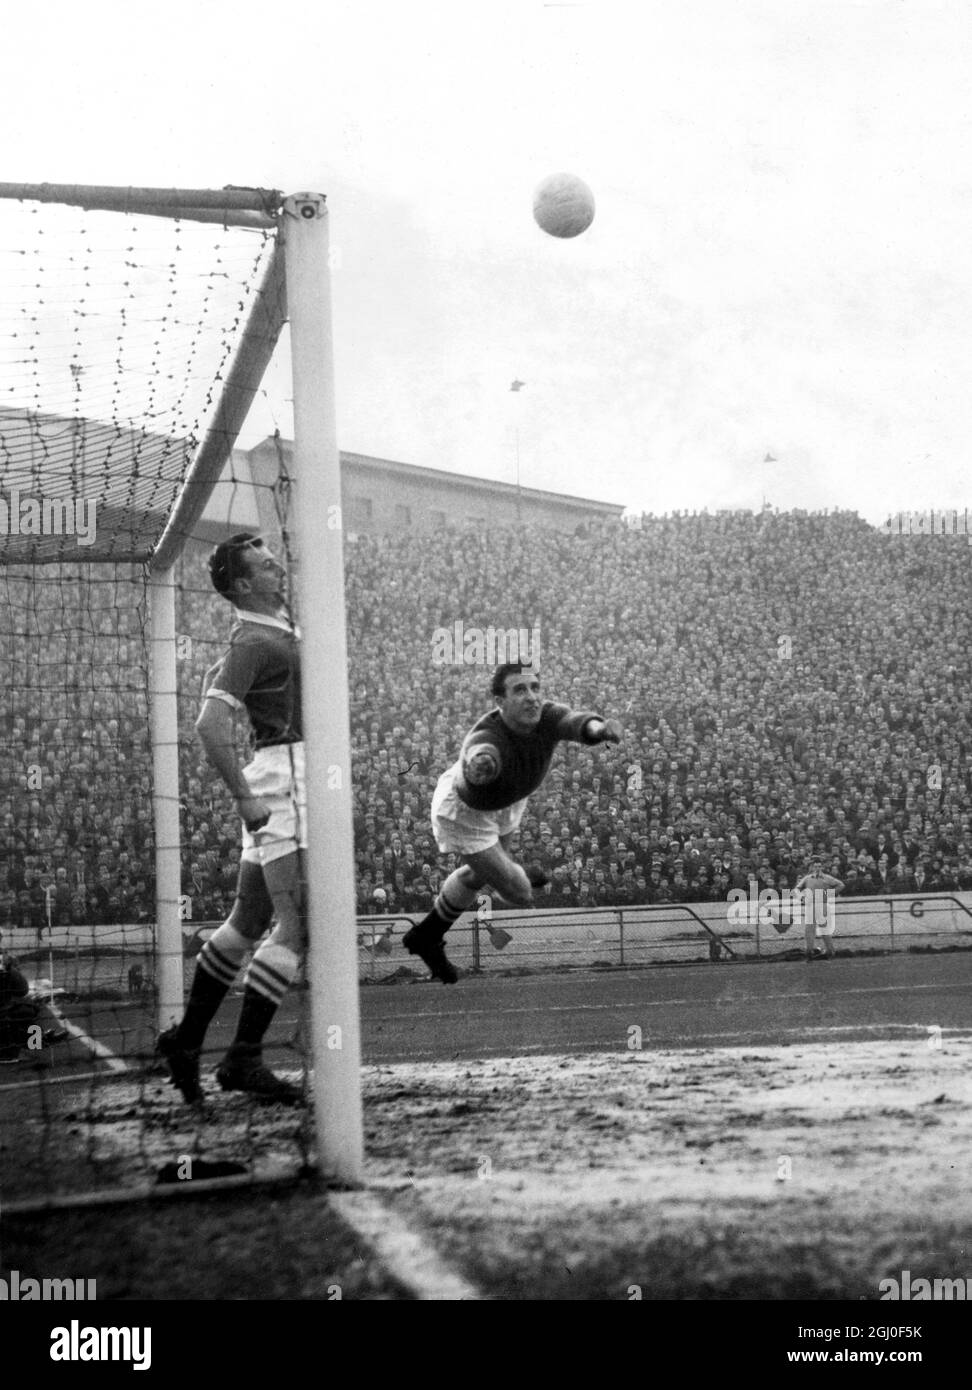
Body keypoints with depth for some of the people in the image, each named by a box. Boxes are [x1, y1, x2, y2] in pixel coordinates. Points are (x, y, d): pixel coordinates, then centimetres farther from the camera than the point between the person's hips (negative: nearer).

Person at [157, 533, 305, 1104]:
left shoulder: (281, 628, 16)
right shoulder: (254, 643, -13)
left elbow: (214, 681, 31)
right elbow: (211, 723, -23)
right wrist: (244, 795, -24)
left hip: (294, 785, 10)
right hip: (282, 784, -10)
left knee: (249, 921, 15)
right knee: (298, 926, -13)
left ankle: (187, 1037, 23)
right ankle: (244, 1058, -11)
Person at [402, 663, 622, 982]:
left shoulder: (546, 717, -30)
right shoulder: (486, 738, -43)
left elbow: (574, 722, -51)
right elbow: (479, 753, -66)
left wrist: (598, 728, -74)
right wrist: (478, 762, -91)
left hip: (506, 804, 7)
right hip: (464, 810, -7)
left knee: (479, 874, 26)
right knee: (516, 890, -6)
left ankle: (426, 937, 52)